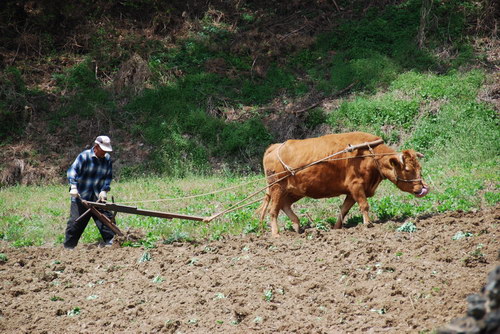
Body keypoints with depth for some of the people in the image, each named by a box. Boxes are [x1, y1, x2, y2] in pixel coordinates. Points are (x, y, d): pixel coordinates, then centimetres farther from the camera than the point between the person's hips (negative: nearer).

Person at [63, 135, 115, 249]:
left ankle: (111, 242, 4)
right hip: (81, 196, -4)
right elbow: (73, 170, -19)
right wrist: (73, 187, -33)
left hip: (98, 197, 4)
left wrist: (104, 190, -6)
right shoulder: (84, 156, -11)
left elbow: (108, 177, 9)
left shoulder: (107, 159, 5)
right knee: (75, 222, -1)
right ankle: (68, 246, 8)